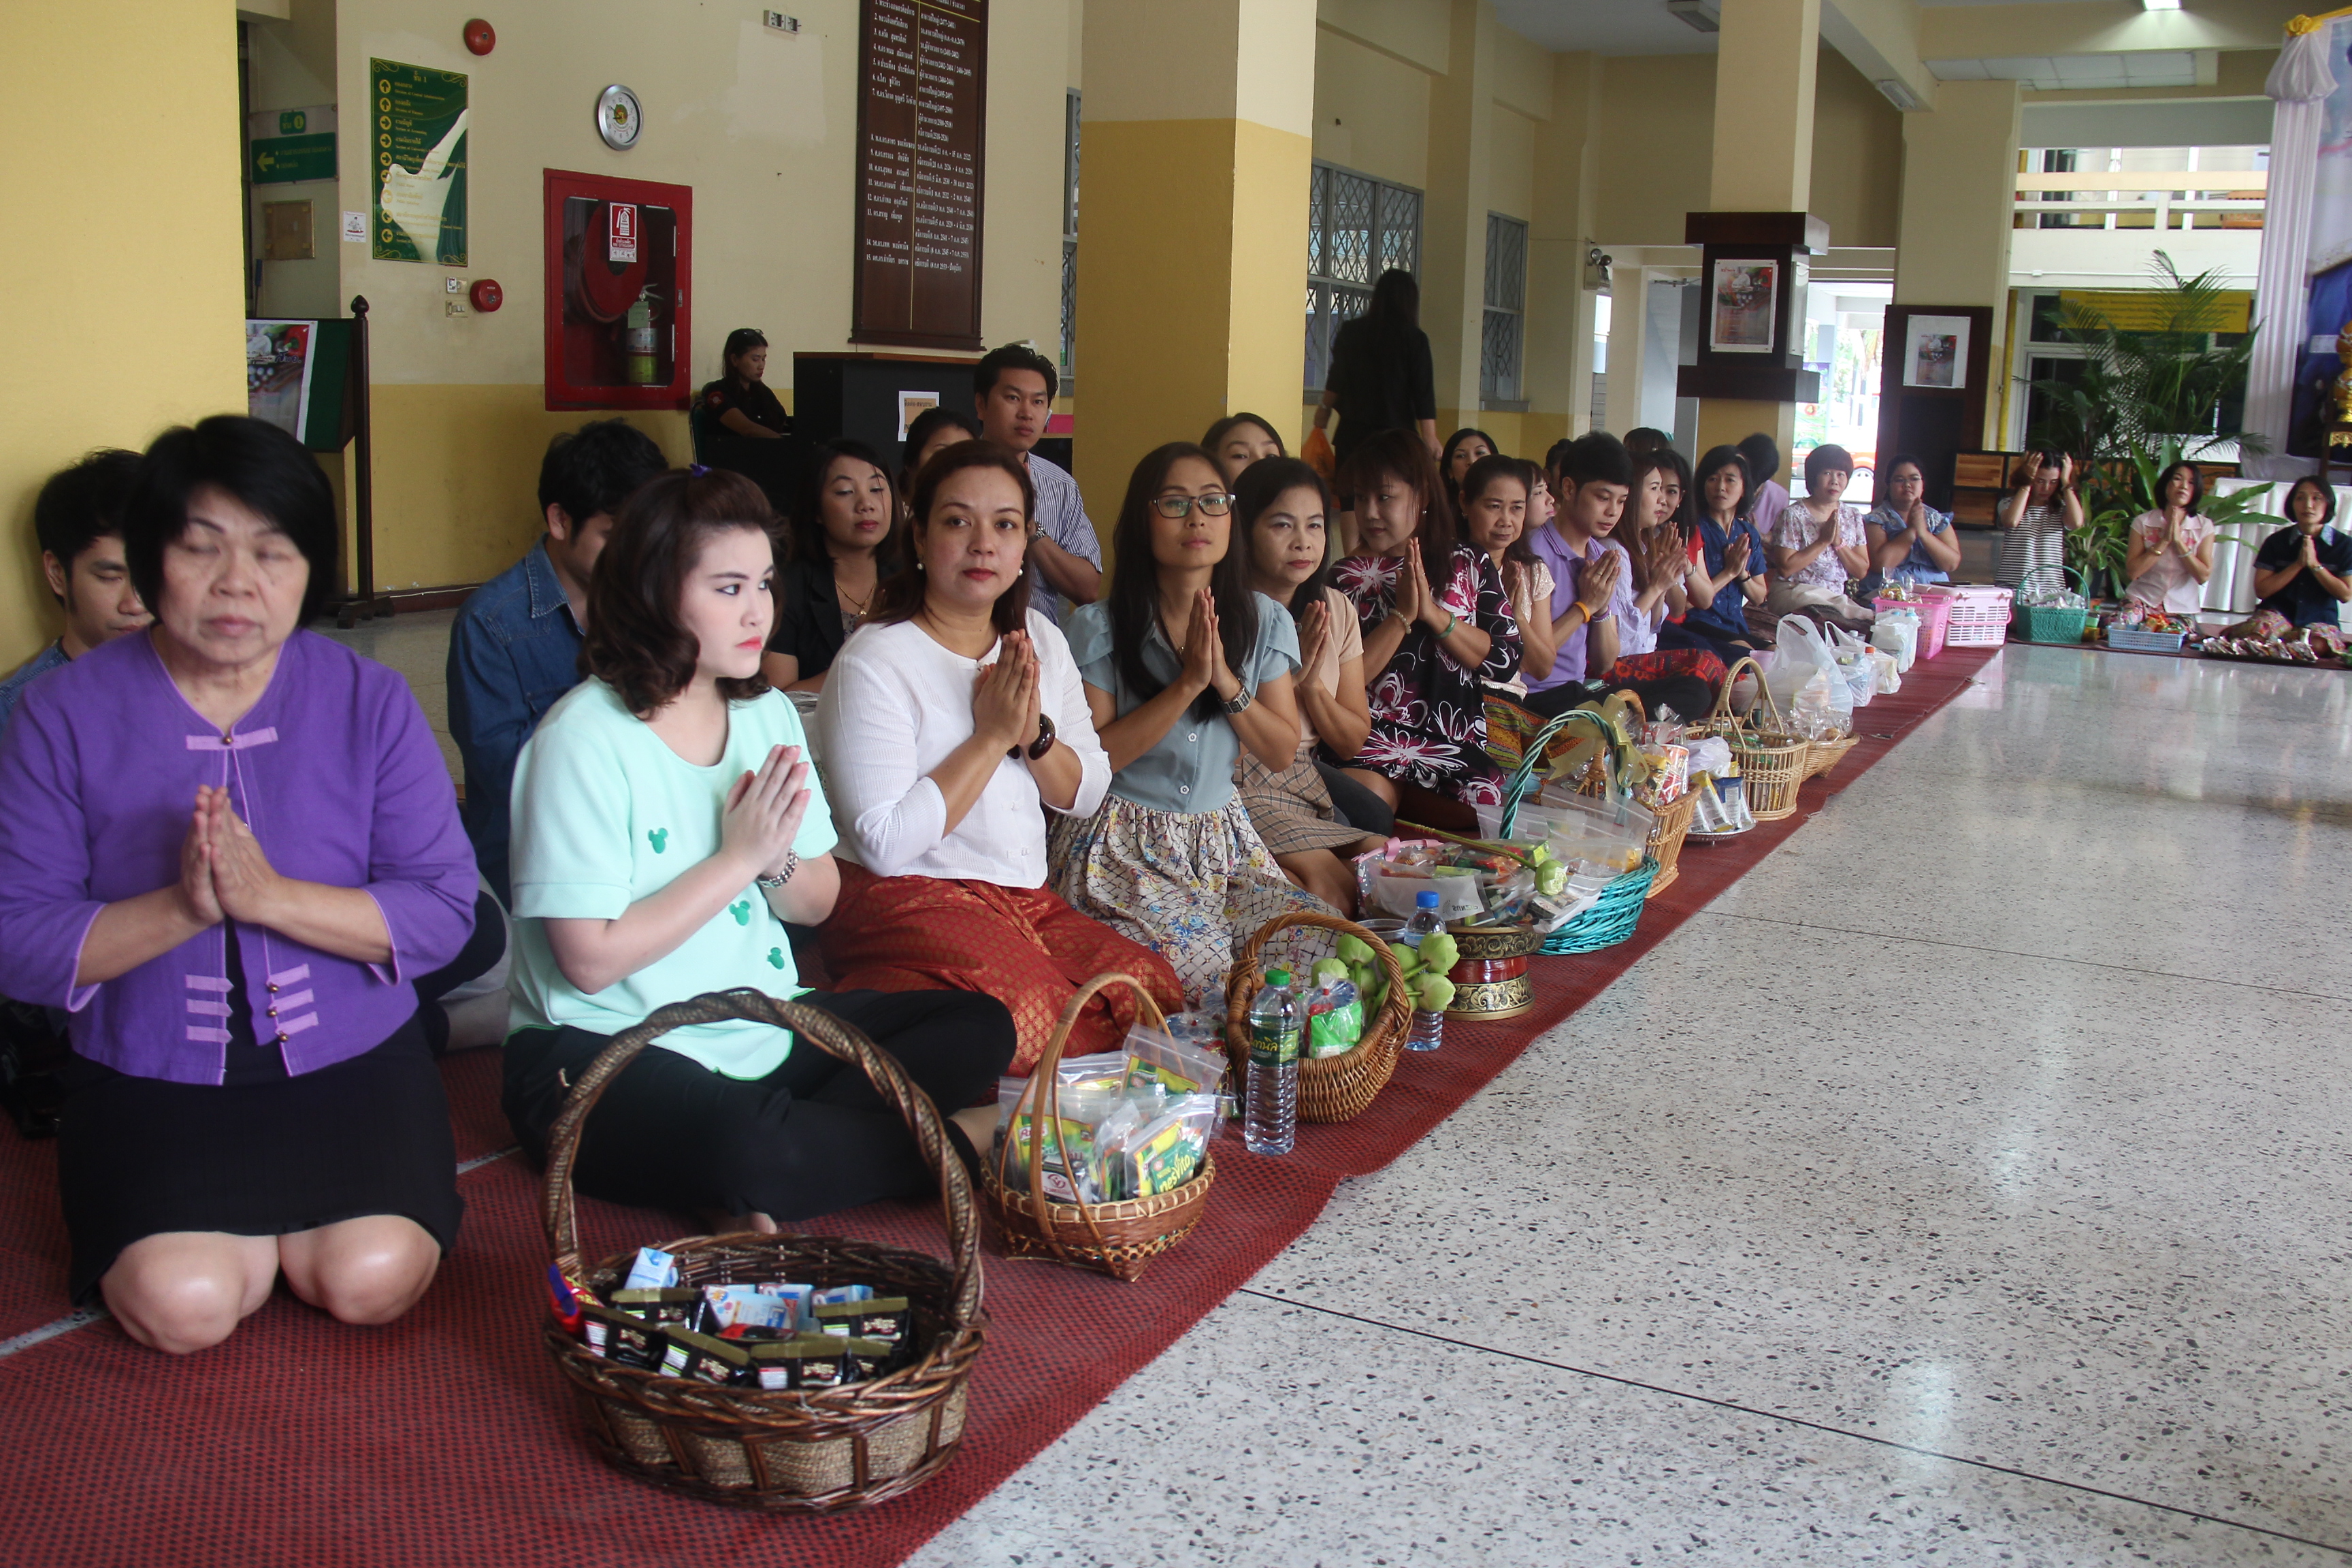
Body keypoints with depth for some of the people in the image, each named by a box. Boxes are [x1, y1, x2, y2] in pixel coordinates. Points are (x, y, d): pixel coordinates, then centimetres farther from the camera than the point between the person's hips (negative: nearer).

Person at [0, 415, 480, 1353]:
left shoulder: (369, 701, -3)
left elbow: (444, 914, -9)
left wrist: (272, 897, -22)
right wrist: (179, 908, -23)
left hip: (346, 1060, 1)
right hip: (149, 1076, 0)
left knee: (374, 1278, -21)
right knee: (183, 1304, -23)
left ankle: (272, 1209, 13)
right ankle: (260, 1214, 12)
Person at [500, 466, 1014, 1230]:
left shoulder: (766, 712, 6)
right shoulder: (584, 738, -15)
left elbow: (818, 902, 12)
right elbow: (592, 960, -20)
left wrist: (776, 862, -12)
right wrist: (738, 858, -16)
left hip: (762, 1029, 8)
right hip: (606, 1061, -8)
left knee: (981, 1027, -4)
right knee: (742, 1146, -38)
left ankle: (755, 1194, -18)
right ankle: (955, 1145, -11)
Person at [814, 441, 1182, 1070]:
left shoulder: (1041, 640, 11)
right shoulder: (874, 662, -12)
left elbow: (1088, 794, 12)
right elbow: (886, 843, -18)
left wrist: (1035, 734, -9)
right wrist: (992, 736, -14)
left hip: (1028, 899, 7)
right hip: (905, 901, -7)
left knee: (1155, 993, -16)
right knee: (1037, 1016, -32)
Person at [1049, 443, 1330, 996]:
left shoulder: (1263, 622, 5)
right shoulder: (1100, 629, -7)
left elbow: (1282, 752, 4)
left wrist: (1226, 681, -13)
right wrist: (1188, 684, -18)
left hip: (1224, 839, 5)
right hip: (1124, 845, -5)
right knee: (1209, 972, -29)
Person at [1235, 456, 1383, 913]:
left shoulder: (1336, 609, 8)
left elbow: (1352, 742, 11)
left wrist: (1312, 685, -8)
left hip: (1307, 781, 7)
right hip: (1237, 785, -6)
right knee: (1337, 890, -27)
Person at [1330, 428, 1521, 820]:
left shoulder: (1471, 565, 11)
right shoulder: (1346, 578, 6)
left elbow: (1507, 662, 1)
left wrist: (1434, 613, -9)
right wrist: (1402, 615, -11)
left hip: (1456, 744, 3)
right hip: (1371, 742, -3)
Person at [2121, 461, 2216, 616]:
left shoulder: (2204, 526, 3)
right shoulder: (2143, 522, 1)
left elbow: (2203, 576, -6)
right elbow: (2132, 572, -7)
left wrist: (2178, 541, -12)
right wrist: (2164, 541, -12)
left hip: (2182, 609, 1)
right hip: (2141, 603, -1)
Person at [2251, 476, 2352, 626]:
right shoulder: (2276, 542, 3)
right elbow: (2261, 590, -4)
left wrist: (2314, 565, -10)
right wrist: (2299, 564, -10)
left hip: (2321, 620, 0)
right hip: (2278, 613, 0)